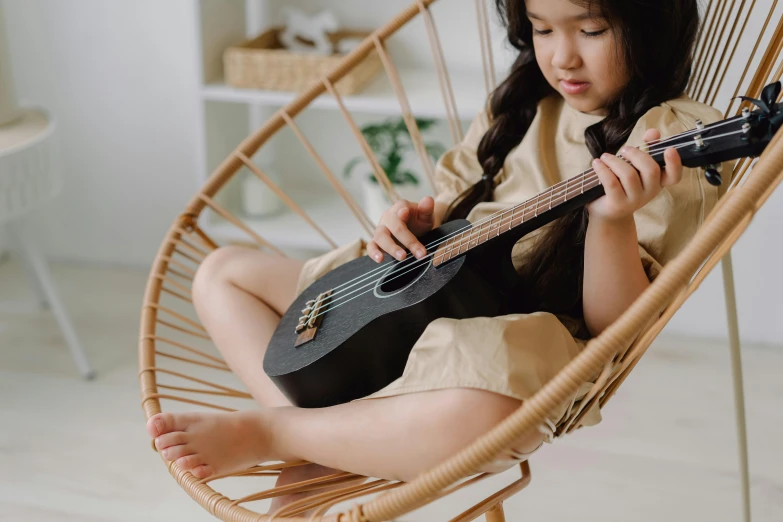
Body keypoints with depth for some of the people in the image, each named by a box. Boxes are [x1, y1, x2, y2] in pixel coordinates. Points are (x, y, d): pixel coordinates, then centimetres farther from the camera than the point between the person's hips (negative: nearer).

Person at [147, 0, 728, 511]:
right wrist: (416, 219, -1)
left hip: (512, 346, -7)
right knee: (222, 272, 9)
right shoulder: (524, 103, 10)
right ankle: (318, 447, -10)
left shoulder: (669, 140, -10)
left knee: (481, 415, -45)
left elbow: (615, 324, -17)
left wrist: (614, 218, -34)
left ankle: (261, 431, -18)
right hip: (419, 293, 8)